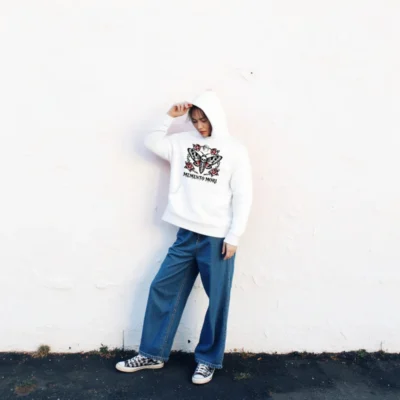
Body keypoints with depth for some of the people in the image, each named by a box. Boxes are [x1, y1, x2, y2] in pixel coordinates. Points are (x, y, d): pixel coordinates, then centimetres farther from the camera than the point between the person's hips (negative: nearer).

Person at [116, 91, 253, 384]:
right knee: (162, 289, 8)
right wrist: (170, 117, 2)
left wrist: (234, 237, -9)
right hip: (186, 234, 5)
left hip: (218, 238, -4)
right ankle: (152, 354, 24)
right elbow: (152, 142, 10)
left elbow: (243, 197, -5)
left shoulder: (235, 150, -3)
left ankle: (208, 360, 25)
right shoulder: (185, 142, 9)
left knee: (217, 300, 5)